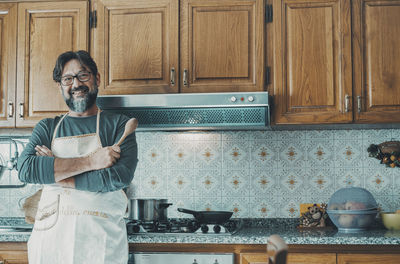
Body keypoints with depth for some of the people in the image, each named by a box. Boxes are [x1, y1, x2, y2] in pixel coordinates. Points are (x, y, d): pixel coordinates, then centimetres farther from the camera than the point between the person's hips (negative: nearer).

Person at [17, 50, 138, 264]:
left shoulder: (118, 124, 3)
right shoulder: (47, 128, 10)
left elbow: (121, 176, -13)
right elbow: (26, 169, -9)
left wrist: (56, 176, -8)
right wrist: (89, 161, -16)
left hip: (101, 241, -2)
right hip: (50, 238, 2)